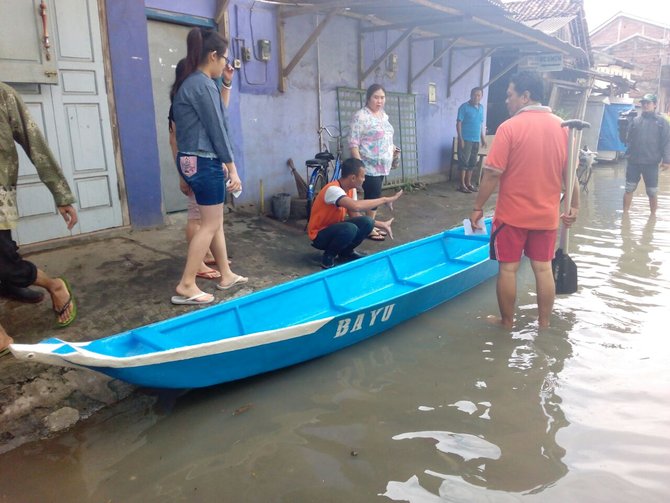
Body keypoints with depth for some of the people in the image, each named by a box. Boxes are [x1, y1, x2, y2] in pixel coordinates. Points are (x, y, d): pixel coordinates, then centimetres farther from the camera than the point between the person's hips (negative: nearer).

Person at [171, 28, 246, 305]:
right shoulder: (203, 85, -15)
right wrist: (232, 168, -13)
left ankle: (226, 275, 26)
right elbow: (216, 129, -16)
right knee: (210, 225, -3)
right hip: (204, 162, -10)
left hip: (193, 160, 10)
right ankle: (186, 286, 0)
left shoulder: (189, 83, 15)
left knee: (216, 221, 16)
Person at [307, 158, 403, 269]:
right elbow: (356, 206, -45)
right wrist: (384, 200, -36)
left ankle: (346, 252, 9)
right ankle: (328, 256, -9)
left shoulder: (351, 190, -1)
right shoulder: (333, 189, -29)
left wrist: (381, 224, -2)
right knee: (350, 229, -35)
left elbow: (355, 216, 5)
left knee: (367, 222, -14)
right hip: (319, 235, -8)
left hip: (335, 228, 8)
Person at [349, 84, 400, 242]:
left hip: (381, 165, 8)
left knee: (374, 196, 12)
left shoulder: (383, 115, 13)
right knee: (373, 196, -7)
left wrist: (392, 149, 10)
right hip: (369, 167, -8)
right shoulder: (360, 117, -13)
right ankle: (369, 229, 3)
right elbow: (353, 143, -17)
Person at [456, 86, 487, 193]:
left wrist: (483, 138, 14)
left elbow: (481, 123, 18)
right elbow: (459, 123, -10)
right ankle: (462, 185, -1)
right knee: (464, 161, -5)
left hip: (476, 140, 6)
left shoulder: (481, 107, 12)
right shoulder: (464, 107, -8)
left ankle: (468, 183, 17)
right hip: (466, 139, -6)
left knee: (472, 162, 9)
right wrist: (460, 139, -16)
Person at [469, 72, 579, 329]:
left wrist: (477, 207, -6)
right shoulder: (561, 127, 2)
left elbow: (492, 174, -15)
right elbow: (570, 172, 6)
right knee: (543, 268, 13)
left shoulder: (509, 127, -14)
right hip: (546, 214, 5)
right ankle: (544, 325, 23)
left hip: (512, 214, -4)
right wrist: (574, 205, 16)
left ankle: (507, 323, 19)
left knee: (508, 268, 8)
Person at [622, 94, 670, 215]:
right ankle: (625, 214, 15)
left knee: (652, 192, 6)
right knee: (629, 189, 5)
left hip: (651, 163, -2)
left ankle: (653, 215, 19)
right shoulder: (635, 121, 9)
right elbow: (628, 139, 9)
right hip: (633, 162, 2)